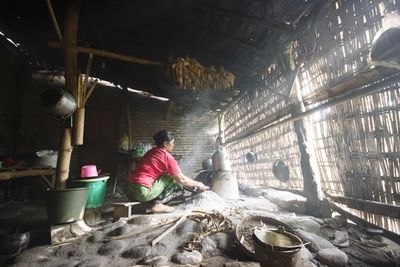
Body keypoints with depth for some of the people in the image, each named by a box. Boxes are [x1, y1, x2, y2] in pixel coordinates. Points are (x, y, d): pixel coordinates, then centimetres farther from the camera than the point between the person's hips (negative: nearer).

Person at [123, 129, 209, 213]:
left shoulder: (151, 151, 16)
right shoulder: (167, 157, -9)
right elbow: (181, 179, -4)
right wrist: (197, 184, 13)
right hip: (142, 193, -9)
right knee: (172, 178, 2)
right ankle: (158, 204, -2)